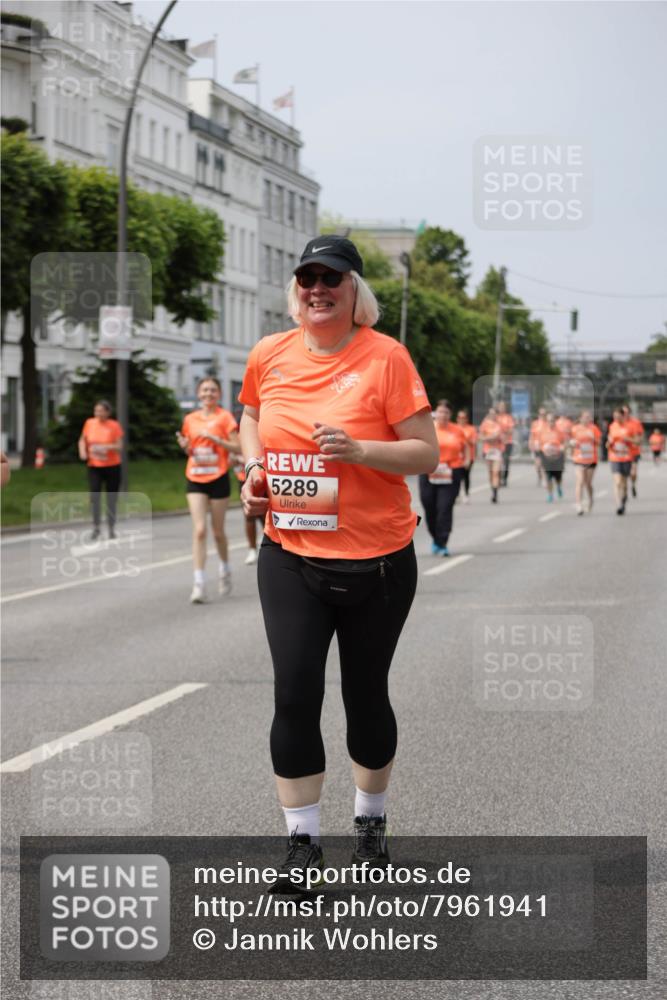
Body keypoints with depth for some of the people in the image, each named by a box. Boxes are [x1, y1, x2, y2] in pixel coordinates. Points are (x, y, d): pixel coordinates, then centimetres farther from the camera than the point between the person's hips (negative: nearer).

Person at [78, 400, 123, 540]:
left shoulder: (114, 426, -7)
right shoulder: (89, 423, 1)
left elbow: (119, 447, -8)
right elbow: (82, 440, 14)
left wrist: (107, 447, -26)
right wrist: (83, 451, -5)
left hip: (112, 467, -1)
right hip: (94, 467, 1)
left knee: (112, 499, 6)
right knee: (94, 496, -10)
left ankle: (111, 528, 20)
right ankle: (96, 528, 2)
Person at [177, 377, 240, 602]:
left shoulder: (224, 417, -3)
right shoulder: (190, 419, 8)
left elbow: (237, 448, -8)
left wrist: (215, 438, -19)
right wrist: (185, 445, -3)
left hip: (218, 478, -2)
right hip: (195, 479, 2)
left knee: (217, 531, 9)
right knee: (199, 530, -9)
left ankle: (224, 569, 36)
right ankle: (199, 583, -13)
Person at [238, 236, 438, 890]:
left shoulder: (385, 356, -10)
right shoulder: (268, 355, 2)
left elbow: (427, 454, -10)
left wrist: (359, 450, -25)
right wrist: (254, 468, 5)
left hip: (376, 560, -2)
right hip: (290, 558, 3)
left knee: (366, 695, 10)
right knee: (294, 695, -4)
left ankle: (370, 821, 32)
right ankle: (302, 842, 7)